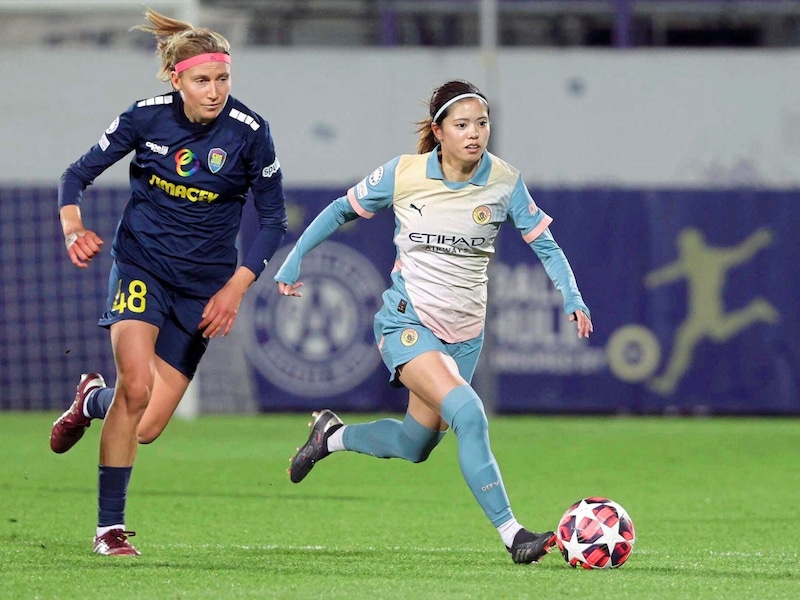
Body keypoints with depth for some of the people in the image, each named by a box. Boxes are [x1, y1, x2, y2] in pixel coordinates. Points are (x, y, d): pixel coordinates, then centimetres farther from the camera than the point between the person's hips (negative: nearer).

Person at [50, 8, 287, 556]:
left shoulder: (249, 132, -11)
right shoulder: (147, 118, -9)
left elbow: (274, 219, -2)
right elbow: (78, 175, 1)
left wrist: (236, 288, -10)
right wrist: (73, 228, -18)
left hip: (203, 284, 1)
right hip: (141, 263, -1)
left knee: (148, 427, -3)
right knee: (136, 384, -26)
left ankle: (93, 399, 33)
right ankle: (110, 526, -12)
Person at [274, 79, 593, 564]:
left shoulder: (504, 183, -6)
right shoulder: (403, 174, -10)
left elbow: (544, 242, 0)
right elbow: (341, 211, 4)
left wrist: (572, 298, -15)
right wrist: (294, 261, 2)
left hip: (465, 332, 4)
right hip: (408, 321, -4)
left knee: (415, 445, 13)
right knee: (467, 413, -26)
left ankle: (332, 435, 41)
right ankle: (511, 534, -26)